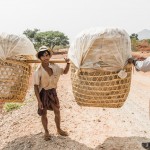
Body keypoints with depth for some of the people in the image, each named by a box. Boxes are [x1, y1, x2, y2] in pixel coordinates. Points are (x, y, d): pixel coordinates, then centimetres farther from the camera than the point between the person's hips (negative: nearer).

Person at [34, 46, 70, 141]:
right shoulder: (38, 71, -20)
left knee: (57, 111, 13)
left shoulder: (54, 67, -9)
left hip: (53, 92, 4)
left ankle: (59, 129, 36)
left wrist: (68, 63, -12)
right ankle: (46, 132, 32)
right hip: (43, 93, -3)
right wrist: (39, 101, -19)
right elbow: (36, 86, -17)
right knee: (44, 114, 11)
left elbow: (65, 72, 7)